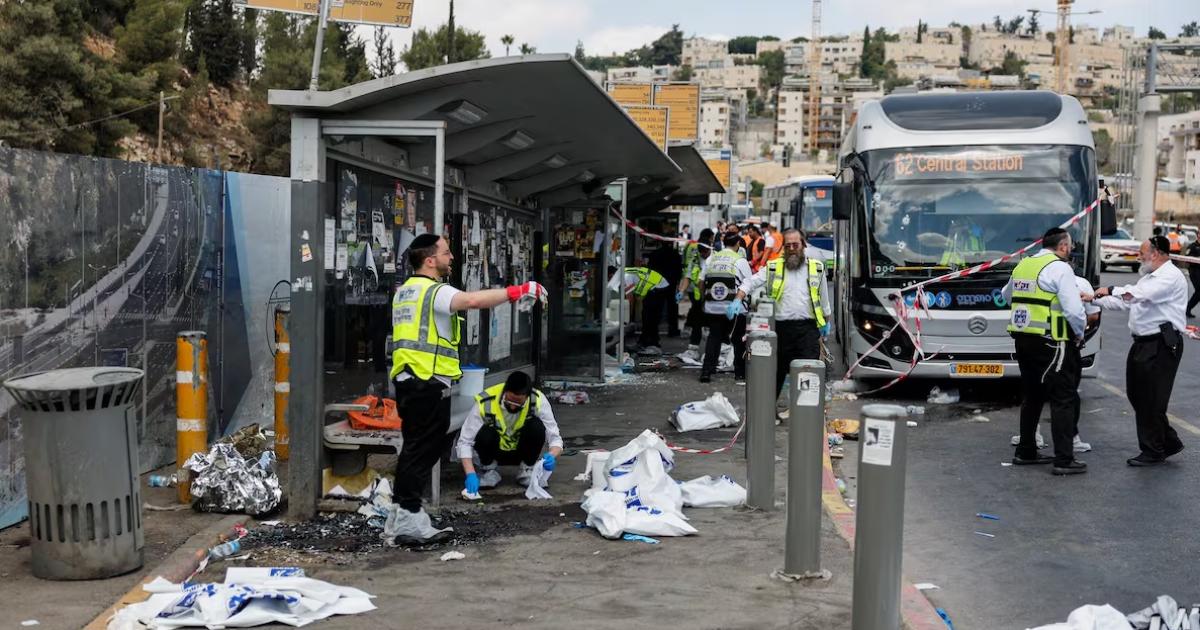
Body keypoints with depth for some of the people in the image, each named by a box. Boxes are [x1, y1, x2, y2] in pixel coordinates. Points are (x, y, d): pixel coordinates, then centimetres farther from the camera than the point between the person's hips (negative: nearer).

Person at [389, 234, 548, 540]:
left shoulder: (404, 291, 18)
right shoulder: (434, 291, -14)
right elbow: (473, 300, -30)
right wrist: (515, 291, -27)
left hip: (406, 379, 9)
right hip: (429, 383, -9)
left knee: (415, 446, 15)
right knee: (423, 449, -4)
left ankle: (402, 508, 20)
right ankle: (408, 514, -3)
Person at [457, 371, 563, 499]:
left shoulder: (538, 401, -24)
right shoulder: (485, 403, -28)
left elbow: (555, 437, -21)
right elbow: (465, 441, -25)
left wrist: (552, 456, -43)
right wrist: (470, 474, -38)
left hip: (522, 451, 1)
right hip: (495, 451, -1)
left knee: (536, 426, -29)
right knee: (486, 433, -34)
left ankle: (526, 470, -5)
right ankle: (489, 470, -4)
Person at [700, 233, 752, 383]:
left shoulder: (711, 259, 7)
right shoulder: (740, 261, -5)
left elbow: (701, 281, 9)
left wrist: (706, 297, 20)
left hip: (712, 307, 3)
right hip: (734, 308, -3)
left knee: (714, 338, 11)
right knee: (739, 341, 10)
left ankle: (706, 371, 2)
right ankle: (740, 373, 14)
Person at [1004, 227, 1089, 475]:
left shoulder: (1022, 265, 12)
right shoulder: (1060, 268, -11)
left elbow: (1007, 295, 30)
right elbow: (1074, 310, -16)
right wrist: (1080, 334, 1)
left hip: (1022, 339, 8)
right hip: (1050, 342, -8)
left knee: (1032, 396, 18)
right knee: (1064, 399, -2)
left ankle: (1025, 452, 25)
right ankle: (1064, 460, -4)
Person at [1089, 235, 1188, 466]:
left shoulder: (1170, 276, -11)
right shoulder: (1149, 277, 21)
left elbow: (1139, 294, -26)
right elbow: (1125, 302, 23)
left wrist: (1111, 290, -19)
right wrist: (1096, 299, 15)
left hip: (1161, 345, -10)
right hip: (1143, 342, 10)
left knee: (1151, 399, -4)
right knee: (1136, 394, 12)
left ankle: (1153, 452, 6)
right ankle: (1169, 441, 24)